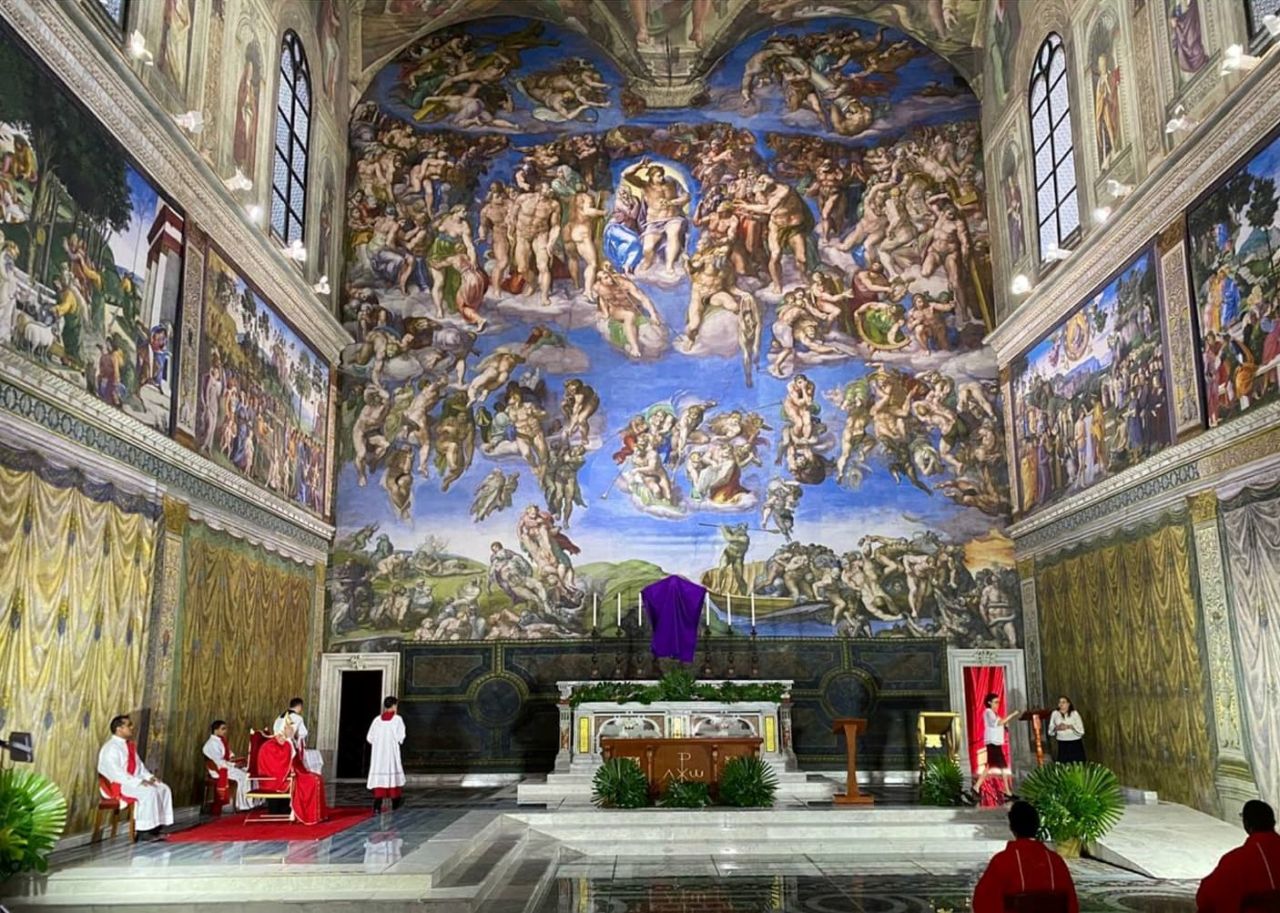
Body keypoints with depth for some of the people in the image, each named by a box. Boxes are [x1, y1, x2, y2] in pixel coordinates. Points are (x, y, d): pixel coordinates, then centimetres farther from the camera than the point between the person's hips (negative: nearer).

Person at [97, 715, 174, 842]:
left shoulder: (130, 746, 15)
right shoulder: (111, 748, -16)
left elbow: (139, 765, 19)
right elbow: (116, 773, -24)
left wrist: (149, 777, 0)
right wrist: (139, 782, -27)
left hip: (133, 782, 9)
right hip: (117, 785, -9)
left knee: (163, 789, -6)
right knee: (149, 792, -30)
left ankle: (157, 826, -6)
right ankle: (143, 831, -23)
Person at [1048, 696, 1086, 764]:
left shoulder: (1074, 714, -2)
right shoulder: (1055, 714, 3)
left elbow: (1081, 731, -6)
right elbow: (1050, 731, 6)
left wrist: (1069, 727, -20)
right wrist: (1057, 728, -15)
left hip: (1075, 744, -1)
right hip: (1062, 745, 1)